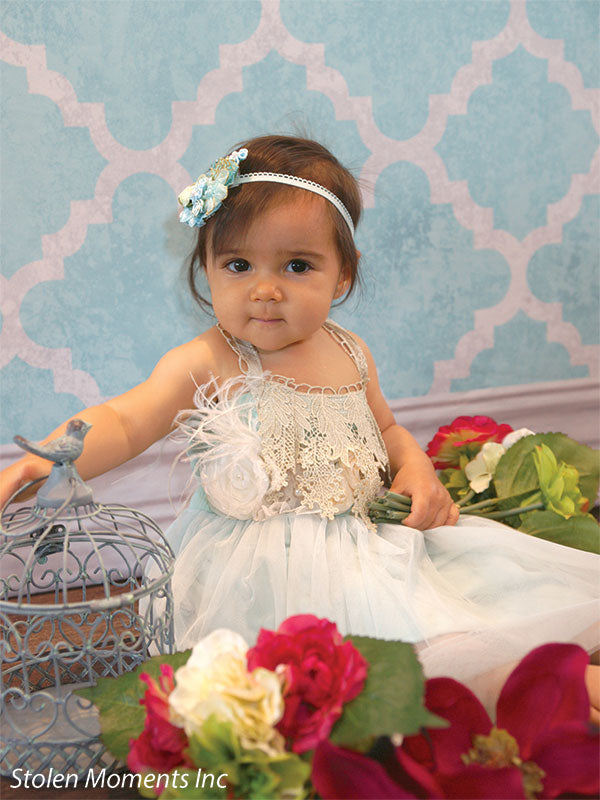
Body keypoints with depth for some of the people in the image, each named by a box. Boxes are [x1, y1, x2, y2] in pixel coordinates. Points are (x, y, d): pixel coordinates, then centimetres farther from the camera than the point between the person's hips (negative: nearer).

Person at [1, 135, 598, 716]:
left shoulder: (350, 354, 8)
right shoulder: (204, 365, -10)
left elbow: (384, 430, 23)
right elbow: (121, 422, -20)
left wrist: (415, 468, 2)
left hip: (365, 537, 5)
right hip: (258, 560, -5)